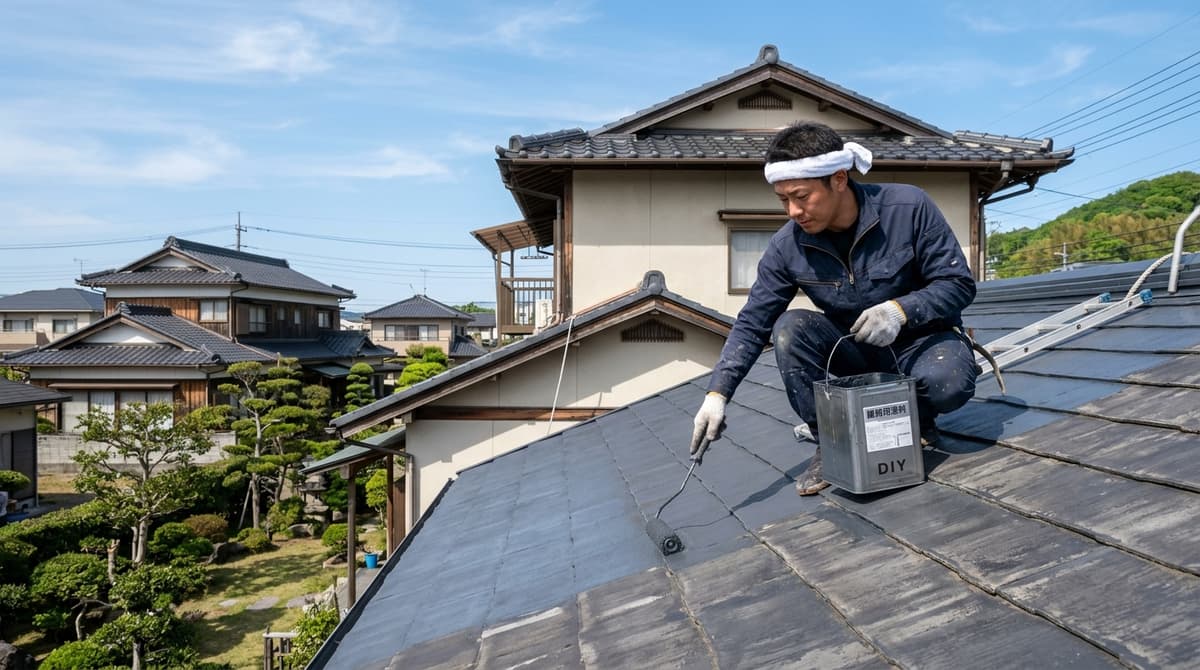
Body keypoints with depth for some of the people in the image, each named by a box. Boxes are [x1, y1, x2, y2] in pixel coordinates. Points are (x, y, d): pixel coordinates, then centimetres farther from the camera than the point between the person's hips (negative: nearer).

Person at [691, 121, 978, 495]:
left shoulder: (908, 207, -21)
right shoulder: (787, 246, -14)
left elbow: (959, 283, -15)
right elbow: (752, 324, -11)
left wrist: (902, 309, -35)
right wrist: (717, 394, -22)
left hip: (920, 337, -2)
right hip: (854, 349, 3)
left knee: (950, 382, -35)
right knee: (790, 328, -25)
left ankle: (917, 417, 3)